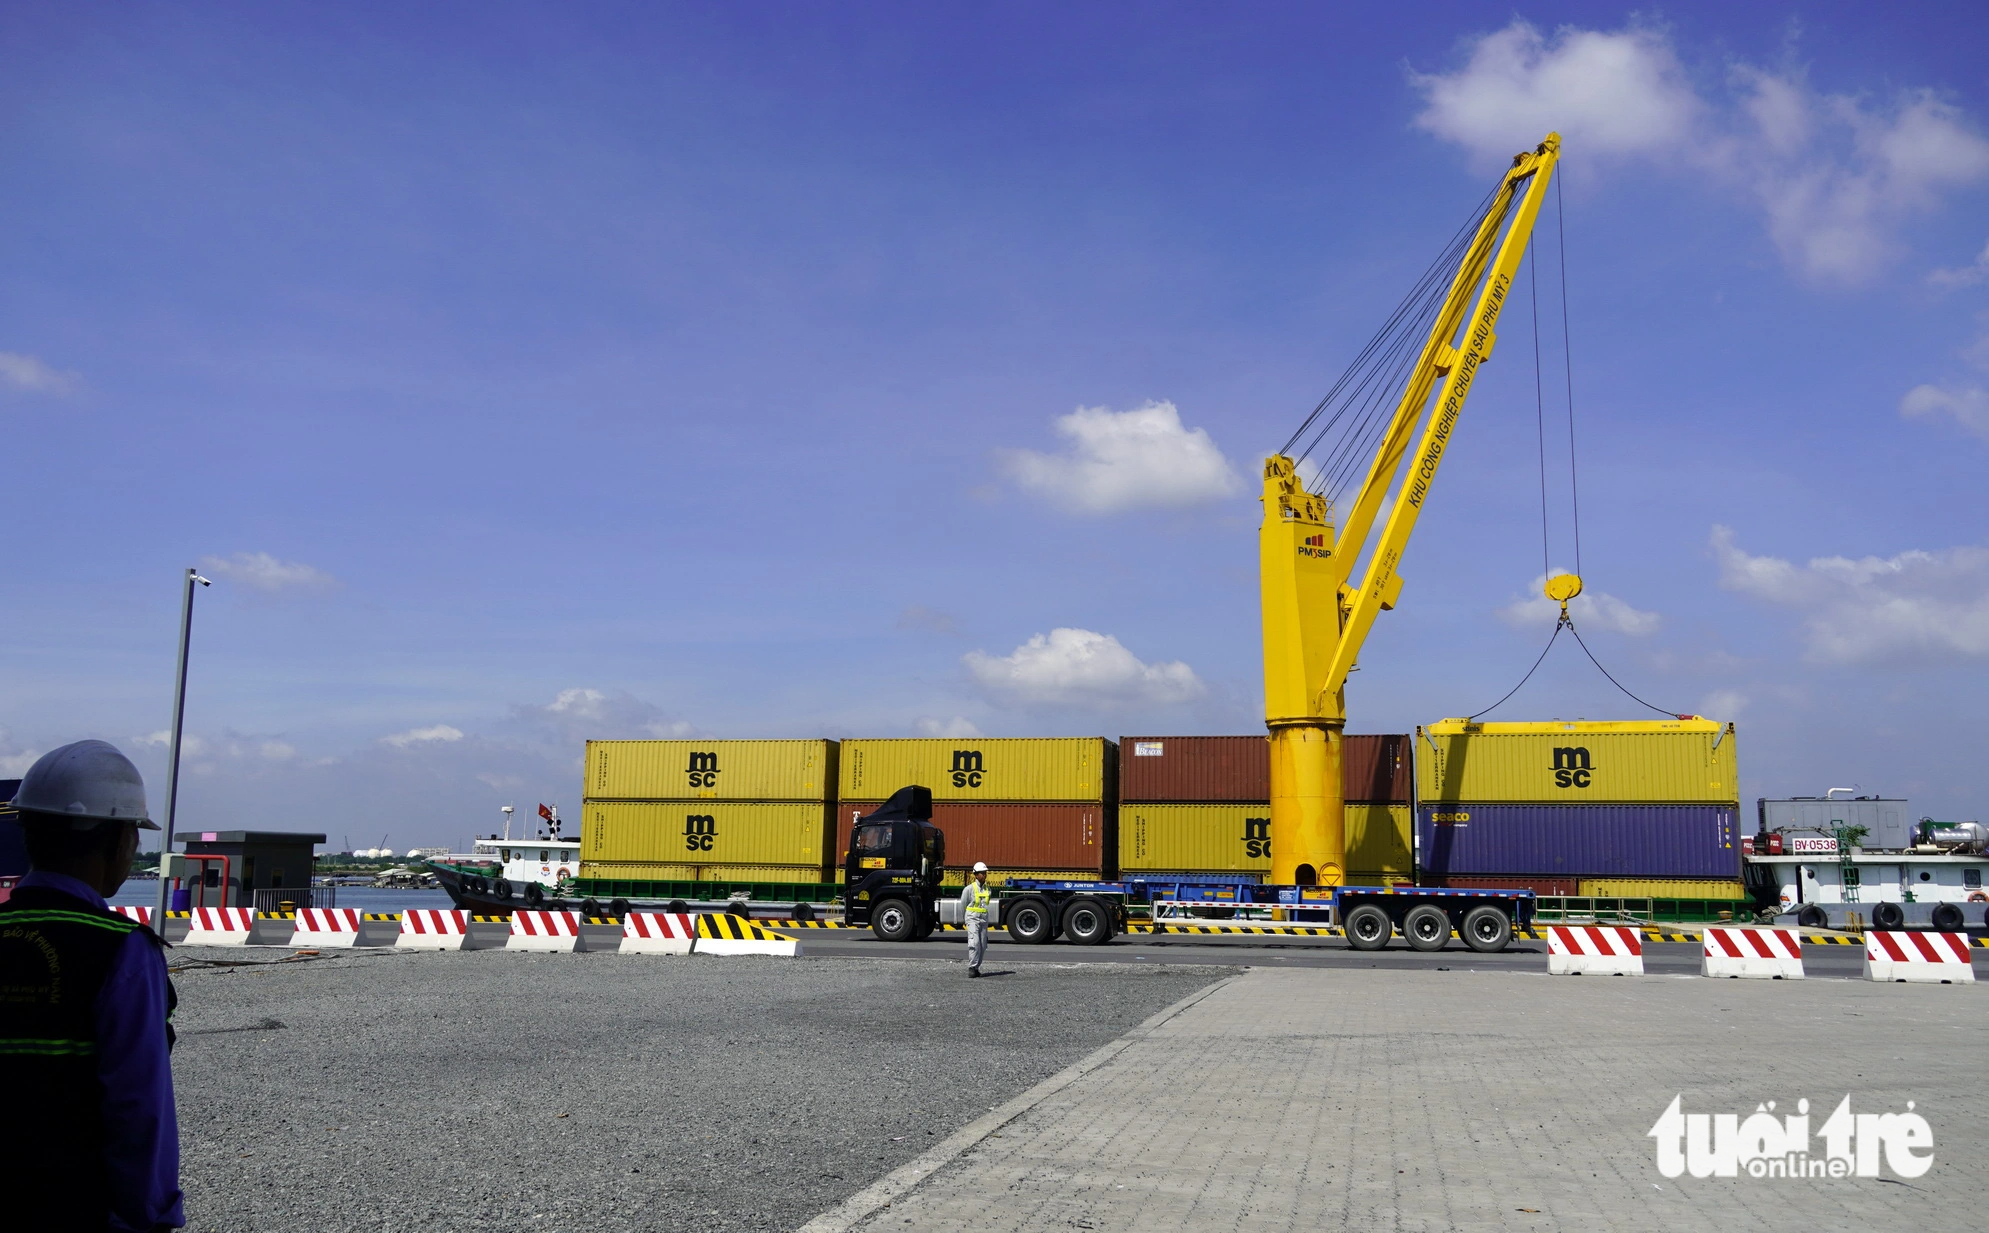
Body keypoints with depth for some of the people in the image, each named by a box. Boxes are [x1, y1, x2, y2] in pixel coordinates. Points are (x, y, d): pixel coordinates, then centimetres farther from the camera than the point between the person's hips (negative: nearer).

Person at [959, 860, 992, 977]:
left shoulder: (988, 889, 8)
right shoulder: (969, 889, -6)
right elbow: (963, 905, 4)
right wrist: (966, 919, 14)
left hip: (984, 919, 5)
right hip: (972, 919, -5)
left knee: (983, 945, 4)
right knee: (974, 943, -17)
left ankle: (976, 968, 14)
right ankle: (971, 967, -14)